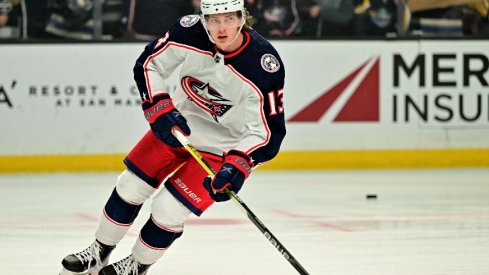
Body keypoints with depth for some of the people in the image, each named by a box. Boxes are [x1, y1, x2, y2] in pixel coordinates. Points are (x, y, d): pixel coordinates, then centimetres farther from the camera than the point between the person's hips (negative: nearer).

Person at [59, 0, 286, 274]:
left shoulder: (265, 65, -31)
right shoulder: (190, 31, -21)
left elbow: (269, 130, -27)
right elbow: (149, 65, -6)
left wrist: (237, 166, -41)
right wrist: (160, 109, -20)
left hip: (225, 145, -4)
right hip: (180, 121, 4)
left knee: (167, 210, -8)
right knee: (131, 186, 7)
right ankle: (99, 252, 31)